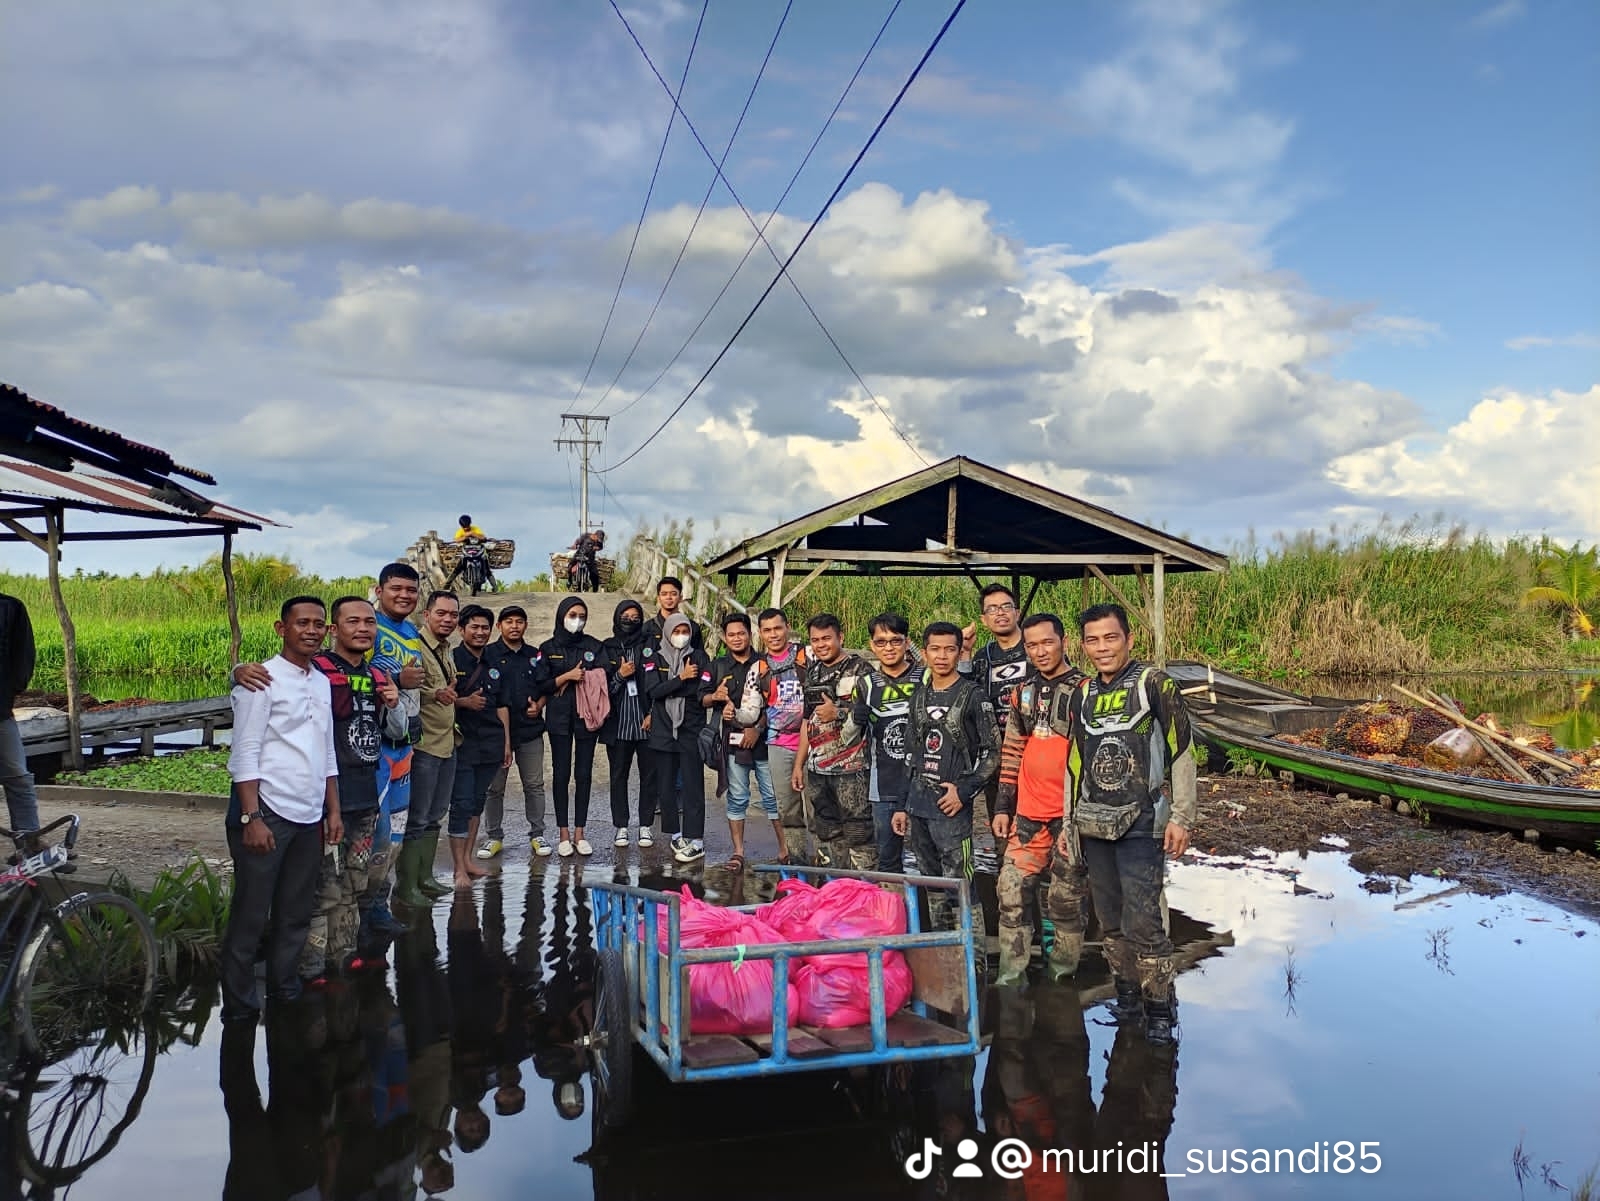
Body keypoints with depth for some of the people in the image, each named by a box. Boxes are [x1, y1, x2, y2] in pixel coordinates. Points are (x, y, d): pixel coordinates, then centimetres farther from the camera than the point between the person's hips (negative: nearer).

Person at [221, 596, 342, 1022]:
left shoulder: (322, 683, 12)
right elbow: (245, 754, -12)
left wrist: (333, 810, 14)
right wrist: (251, 818, -17)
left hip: (308, 818, 7)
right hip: (267, 813, -7)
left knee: (296, 915, 14)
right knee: (250, 918, 2)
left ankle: (285, 994, 26)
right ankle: (240, 1009, 13)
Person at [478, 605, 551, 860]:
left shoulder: (535, 655, 12)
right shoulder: (488, 654, 1)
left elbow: (545, 688, 16)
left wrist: (538, 706, -2)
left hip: (530, 729, 3)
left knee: (534, 785, 6)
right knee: (494, 787, 5)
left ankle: (537, 835, 15)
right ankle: (494, 837, 16)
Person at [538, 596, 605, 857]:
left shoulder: (594, 646, 8)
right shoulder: (548, 648, 6)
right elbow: (542, 685, 1)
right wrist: (567, 676, -12)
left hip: (587, 717, 1)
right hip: (559, 718, -1)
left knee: (583, 775, 2)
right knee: (561, 775, 0)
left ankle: (579, 833, 9)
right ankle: (564, 834, 7)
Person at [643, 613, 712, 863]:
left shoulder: (699, 658, 4)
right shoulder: (655, 659, 6)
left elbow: (705, 692, -5)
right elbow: (652, 690, -9)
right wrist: (682, 678, -14)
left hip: (691, 730, -2)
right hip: (662, 730, 2)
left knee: (693, 786, -4)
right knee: (665, 785, 8)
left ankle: (696, 841, -4)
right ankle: (675, 834, 22)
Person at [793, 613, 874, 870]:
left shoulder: (858, 668, -4)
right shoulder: (813, 672, 16)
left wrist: (839, 713, -19)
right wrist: (798, 765, 19)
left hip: (852, 770, -7)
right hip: (817, 770, 7)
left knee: (859, 833, -7)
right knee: (827, 834, 13)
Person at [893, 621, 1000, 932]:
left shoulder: (973, 696, -4)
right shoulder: (919, 695, 13)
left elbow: (992, 752, -5)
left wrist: (964, 791, -13)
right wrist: (902, 805, 15)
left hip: (952, 806, -6)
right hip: (917, 806, 6)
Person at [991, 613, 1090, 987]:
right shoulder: (1024, 691, 11)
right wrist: (1002, 807, 13)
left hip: (1070, 813, -5)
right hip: (1028, 814, 5)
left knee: (1067, 897, 5)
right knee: (1012, 890, 5)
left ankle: (1061, 976, 20)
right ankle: (1011, 974, 15)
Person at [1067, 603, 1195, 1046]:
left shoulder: (1154, 684, -6)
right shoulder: (1083, 694, 11)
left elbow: (1183, 751, -6)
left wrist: (1181, 817, -10)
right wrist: (1068, 822, 18)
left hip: (1140, 824, -6)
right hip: (1094, 826, 6)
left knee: (1141, 922, -10)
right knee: (1111, 922, 10)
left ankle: (1160, 1011, 3)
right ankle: (1126, 1000, 23)